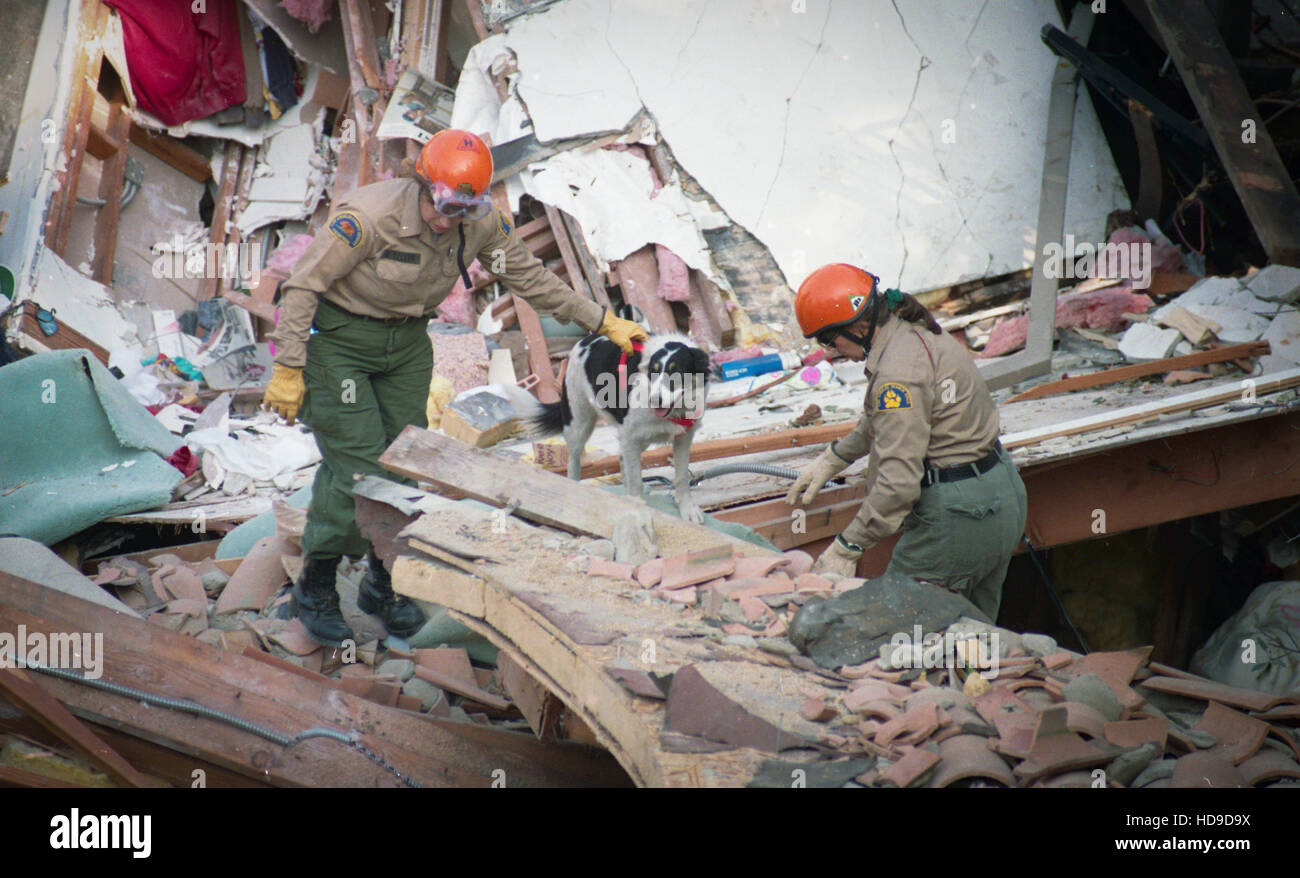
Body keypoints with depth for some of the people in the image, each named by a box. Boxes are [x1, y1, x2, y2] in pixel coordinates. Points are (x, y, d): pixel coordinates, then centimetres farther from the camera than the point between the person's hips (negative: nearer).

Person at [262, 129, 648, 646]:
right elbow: (303, 286, -21)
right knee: (357, 467, -11)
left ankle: (384, 585, 22)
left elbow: (530, 278, 4)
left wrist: (602, 322, 4)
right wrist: (288, 369, -21)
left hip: (408, 342, 6)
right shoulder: (368, 217, -29)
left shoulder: (483, 225, -12)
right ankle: (315, 588, 6)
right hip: (339, 340, -5)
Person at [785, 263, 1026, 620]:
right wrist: (832, 460, 29)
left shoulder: (899, 373, -23)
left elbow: (899, 481, -27)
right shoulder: (916, 334, 7)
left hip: (958, 516, -10)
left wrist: (846, 549, -21)